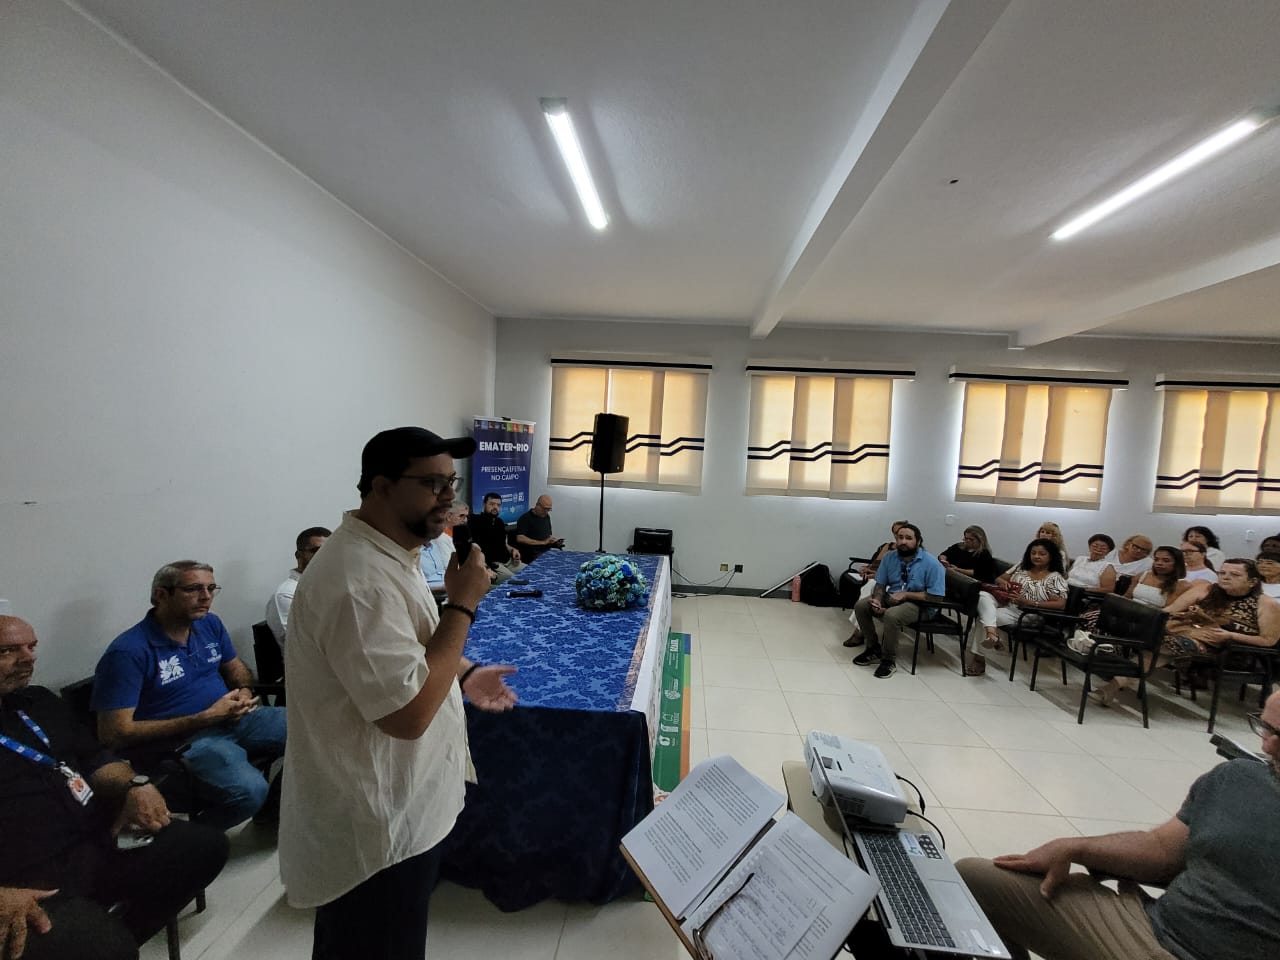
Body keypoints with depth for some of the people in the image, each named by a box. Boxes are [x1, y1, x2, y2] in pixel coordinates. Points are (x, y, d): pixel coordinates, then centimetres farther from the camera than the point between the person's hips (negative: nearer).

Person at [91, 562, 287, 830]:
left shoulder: (210, 624, 6)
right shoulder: (128, 652, -15)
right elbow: (115, 733, -16)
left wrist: (244, 691, -3)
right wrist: (206, 718, -20)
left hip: (235, 719, 7)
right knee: (248, 790, -32)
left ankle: (274, 805, 17)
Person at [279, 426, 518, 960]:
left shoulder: (387, 554, 2)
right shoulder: (359, 579, -32)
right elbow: (408, 713, -33)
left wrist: (463, 675, 2)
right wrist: (463, 604, -27)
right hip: (377, 826, -9)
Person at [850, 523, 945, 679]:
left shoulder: (932, 563, -16)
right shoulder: (890, 557, -2)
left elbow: (936, 596, -18)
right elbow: (881, 584, 4)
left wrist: (906, 594, -20)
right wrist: (877, 600, -18)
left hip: (919, 603, -6)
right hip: (890, 597, 6)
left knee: (891, 616, -34)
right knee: (860, 606, -12)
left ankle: (889, 660, -13)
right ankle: (873, 648, 7)